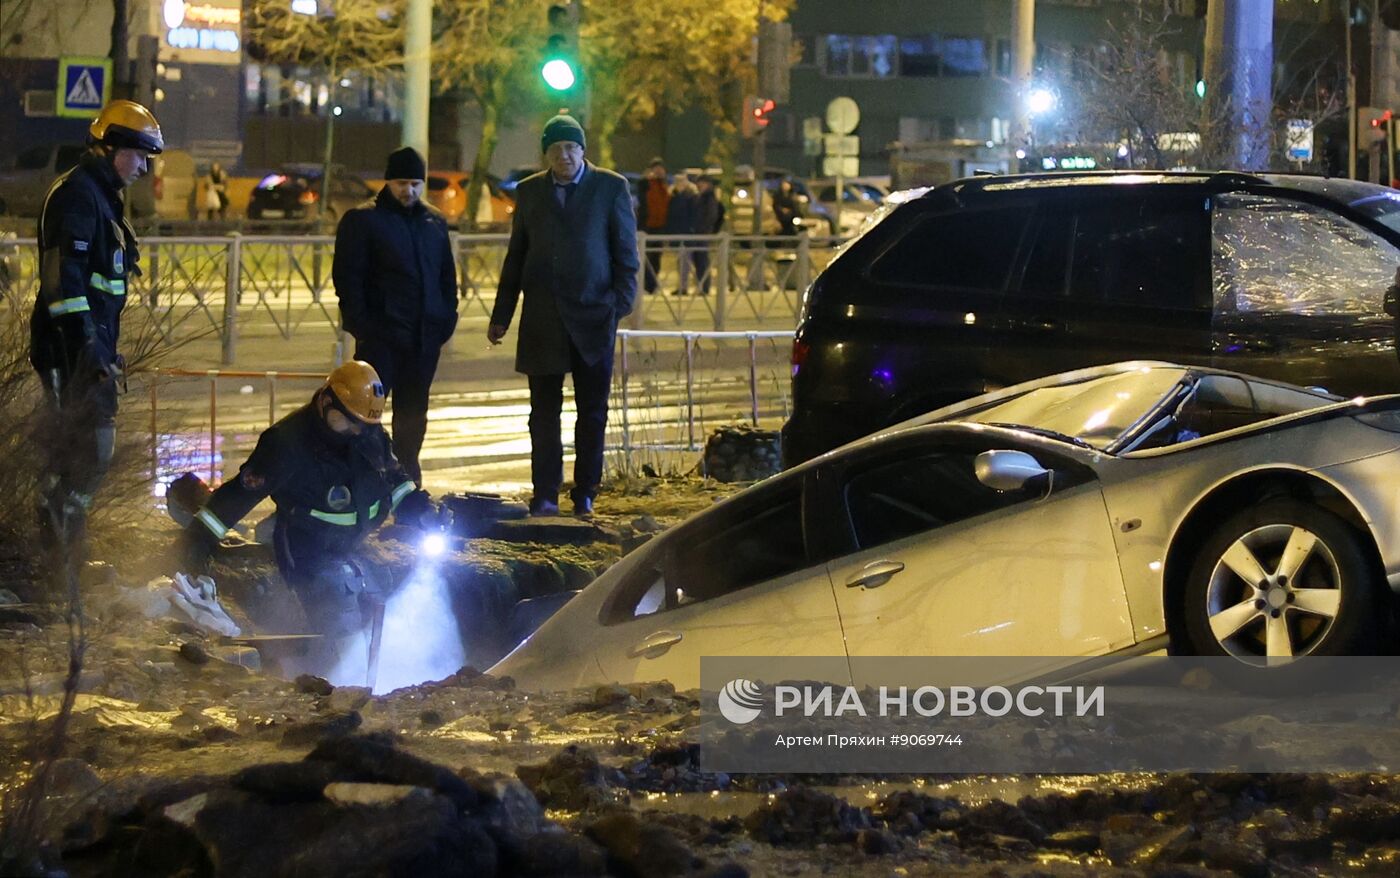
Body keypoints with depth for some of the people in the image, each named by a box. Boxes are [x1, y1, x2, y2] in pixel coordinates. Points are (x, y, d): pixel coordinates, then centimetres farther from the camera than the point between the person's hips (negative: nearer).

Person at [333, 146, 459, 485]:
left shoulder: (434, 222, 14)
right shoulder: (362, 220, -2)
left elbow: (448, 276, 19)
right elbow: (347, 276, -5)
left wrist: (446, 319, 7)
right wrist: (361, 325, -12)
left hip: (424, 336, 5)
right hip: (381, 334, -5)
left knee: (413, 412, 11)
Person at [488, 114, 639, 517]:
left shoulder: (611, 188, 2)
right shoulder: (529, 191, 9)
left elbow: (626, 252, 2)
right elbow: (516, 256, 13)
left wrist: (622, 303, -9)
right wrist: (501, 315, 9)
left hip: (593, 314, -2)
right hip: (542, 318, 2)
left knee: (592, 412, 4)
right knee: (544, 412, 2)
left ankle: (585, 494, 11)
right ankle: (545, 495, 4)